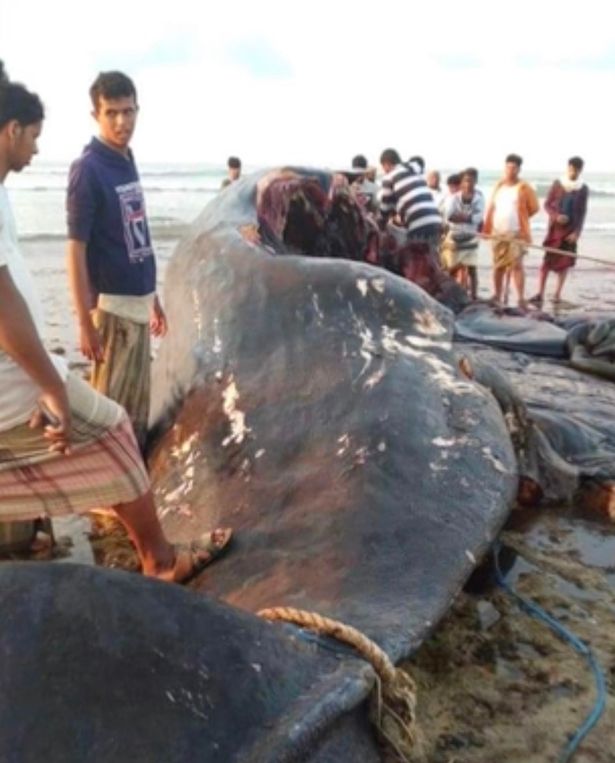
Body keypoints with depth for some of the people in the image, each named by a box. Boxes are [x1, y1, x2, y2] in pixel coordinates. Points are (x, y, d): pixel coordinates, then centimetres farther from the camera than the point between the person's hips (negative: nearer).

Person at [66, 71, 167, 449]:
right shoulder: (88, 169, -14)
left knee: (138, 408, 16)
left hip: (137, 301, 8)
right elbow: (76, 250, -15)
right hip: (111, 305, -8)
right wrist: (85, 322, -18)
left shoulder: (128, 162, 9)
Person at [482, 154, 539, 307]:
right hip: (498, 233, 5)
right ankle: (497, 297, 21)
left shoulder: (523, 188, -1)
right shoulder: (499, 185, 14)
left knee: (516, 265, -10)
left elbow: (534, 208, -1)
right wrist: (487, 228, 7)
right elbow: (491, 208, 13)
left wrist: (520, 217, 6)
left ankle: (521, 299, -10)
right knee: (498, 266, 11)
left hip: (516, 233, -5)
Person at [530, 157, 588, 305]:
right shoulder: (557, 184, 0)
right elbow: (547, 205, 2)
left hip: (570, 230, 1)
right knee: (547, 261, -6)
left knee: (565, 262, 4)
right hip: (555, 228, -1)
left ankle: (557, 294, 12)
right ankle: (540, 294, -6)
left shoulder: (583, 189, 2)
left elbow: (582, 213, 3)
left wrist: (576, 232, -6)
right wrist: (556, 216, -17)